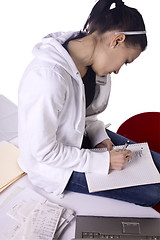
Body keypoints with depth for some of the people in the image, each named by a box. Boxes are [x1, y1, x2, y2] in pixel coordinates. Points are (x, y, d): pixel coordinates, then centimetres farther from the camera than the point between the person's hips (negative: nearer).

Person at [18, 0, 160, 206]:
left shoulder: (91, 63, -9)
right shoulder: (47, 77, -35)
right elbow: (43, 151, -26)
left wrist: (99, 136, -7)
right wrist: (104, 161, -21)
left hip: (82, 136, 8)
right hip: (54, 165, -7)